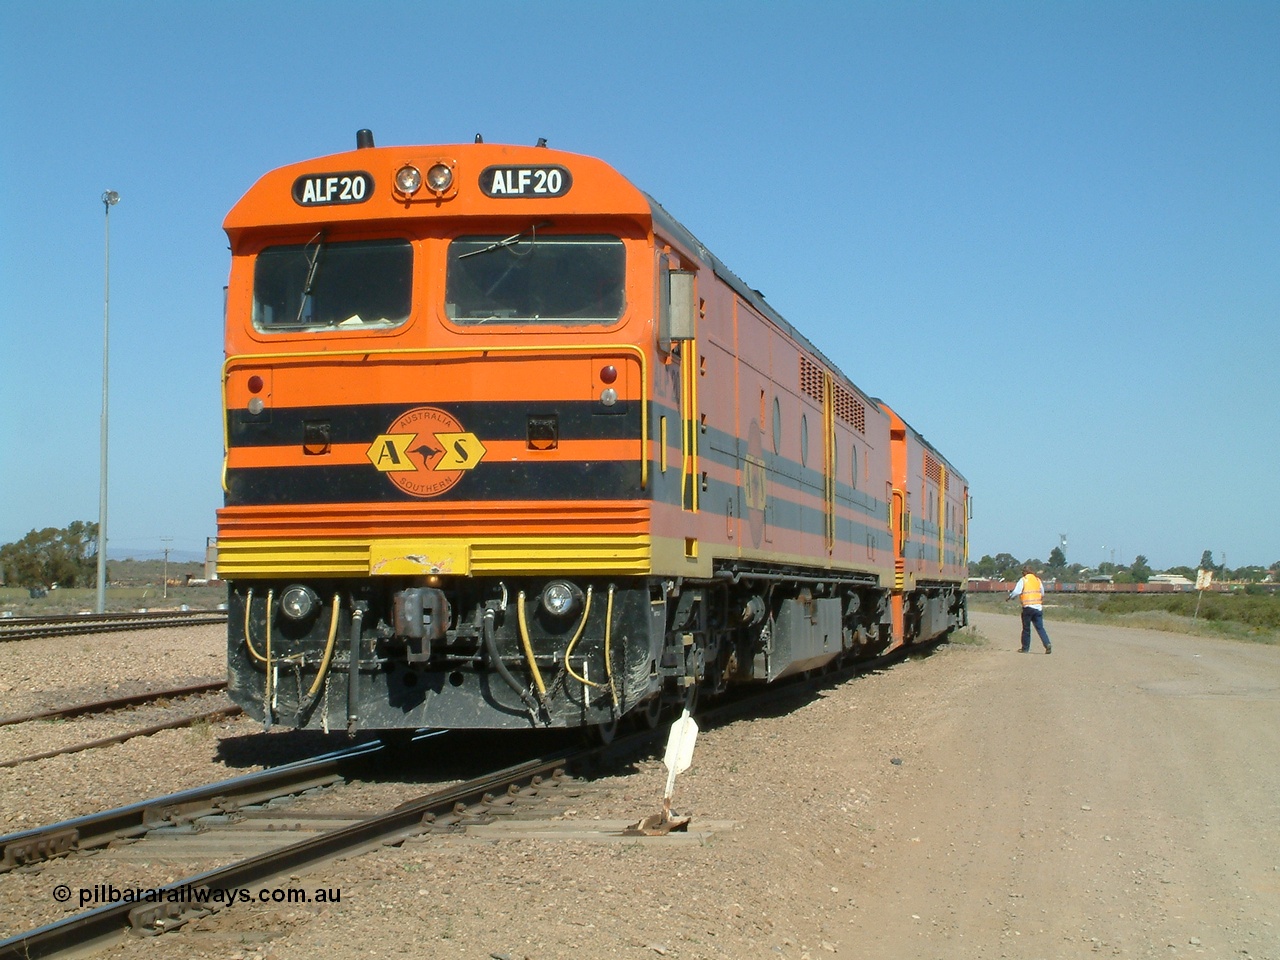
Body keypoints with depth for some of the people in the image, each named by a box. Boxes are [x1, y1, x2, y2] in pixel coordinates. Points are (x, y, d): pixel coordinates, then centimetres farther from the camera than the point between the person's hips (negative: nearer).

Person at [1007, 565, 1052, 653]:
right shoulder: (1038, 580, 12)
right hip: (1038, 607, 4)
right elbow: (1042, 594, 18)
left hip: (1028, 607, -4)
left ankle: (1025, 648, 13)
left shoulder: (1023, 580, -4)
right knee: (1040, 627, 4)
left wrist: (1010, 597, 8)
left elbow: (1016, 592, -10)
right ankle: (1047, 644, -14)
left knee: (1026, 628, 7)